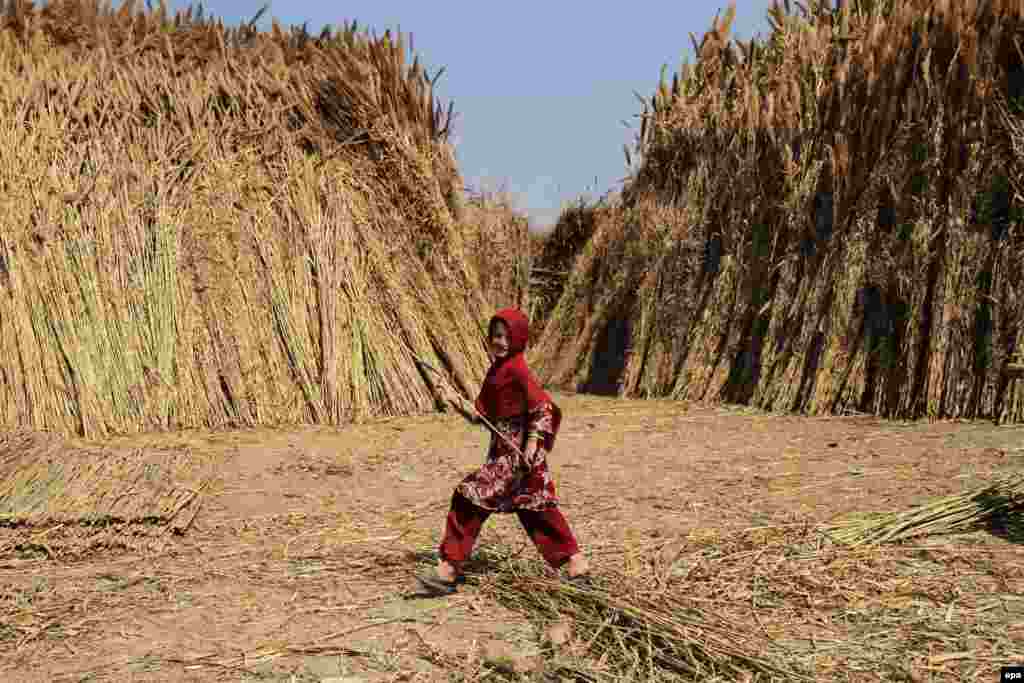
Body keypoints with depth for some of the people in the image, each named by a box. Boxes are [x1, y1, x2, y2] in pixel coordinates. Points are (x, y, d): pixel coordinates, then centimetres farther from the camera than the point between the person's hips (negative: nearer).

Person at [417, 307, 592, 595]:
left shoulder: (517, 368, -12)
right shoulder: (495, 370, 15)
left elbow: (543, 406, -18)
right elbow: (481, 416, 13)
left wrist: (532, 443, -23)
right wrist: (459, 404, -4)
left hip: (519, 451, -10)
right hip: (503, 450, 10)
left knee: (470, 496, -10)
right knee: (537, 509, 14)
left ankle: (449, 568, -3)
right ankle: (577, 565, 23)